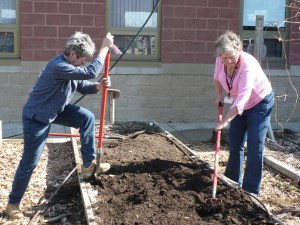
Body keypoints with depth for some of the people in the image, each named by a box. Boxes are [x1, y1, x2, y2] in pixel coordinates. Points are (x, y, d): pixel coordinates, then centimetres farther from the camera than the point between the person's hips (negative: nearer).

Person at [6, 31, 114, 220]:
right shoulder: (58, 66, -33)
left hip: (57, 110, 9)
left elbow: (83, 86, 7)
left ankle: (88, 164, 7)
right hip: (36, 118, -8)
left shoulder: (72, 66, -2)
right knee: (29, 163, 0)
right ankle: (13, 203, 19)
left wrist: (99, 86, -13)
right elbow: (91, 72, -36)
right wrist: (105, 47, -29)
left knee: (87, 118, -4)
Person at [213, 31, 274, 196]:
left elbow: (241, 100, -42)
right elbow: (217, 78, 9)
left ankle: (251, 190, -2)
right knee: (235, 143, 12)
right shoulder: (220, 60, -16)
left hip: (260, 102, -7)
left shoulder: (248, 65, -35)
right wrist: (219, 96, -6)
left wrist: (225, 121, -45)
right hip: (239, 104, 7)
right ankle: (233, 181, 28)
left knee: (255, 146, -9)